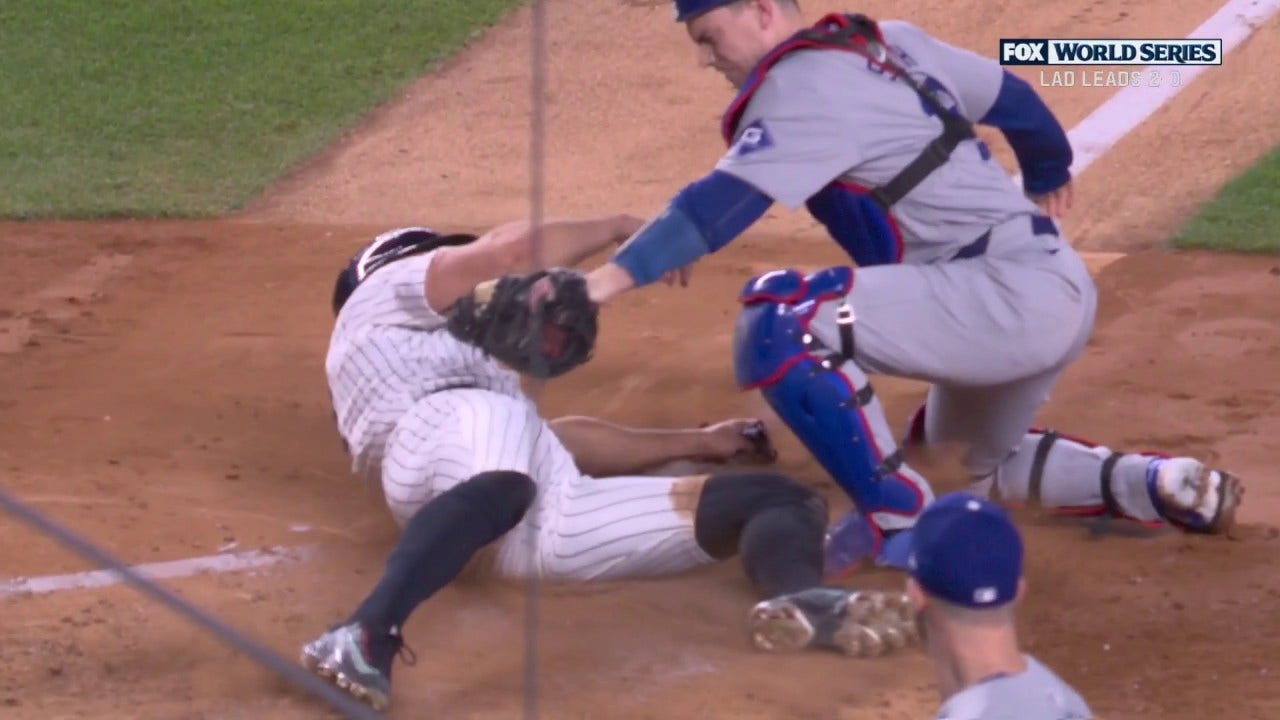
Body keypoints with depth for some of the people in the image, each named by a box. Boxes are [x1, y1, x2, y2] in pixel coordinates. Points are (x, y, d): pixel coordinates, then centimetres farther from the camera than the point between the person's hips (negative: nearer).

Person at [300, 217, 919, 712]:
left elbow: (555, 438, 46)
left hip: (557, 516, 6)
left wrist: (696, 443, 47)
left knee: (784, 498, -7)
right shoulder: (390, 285, 25)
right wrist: (621, 228, 22)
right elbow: (514, 251, 6)